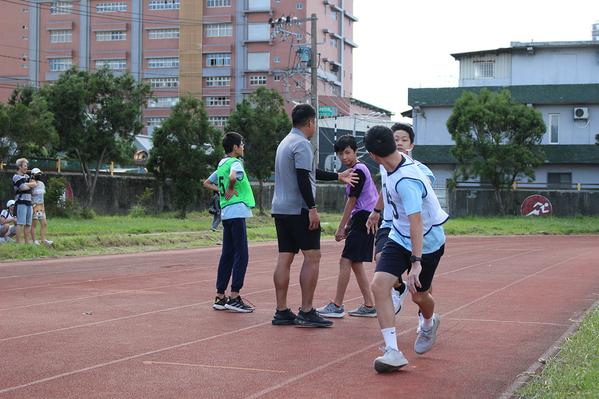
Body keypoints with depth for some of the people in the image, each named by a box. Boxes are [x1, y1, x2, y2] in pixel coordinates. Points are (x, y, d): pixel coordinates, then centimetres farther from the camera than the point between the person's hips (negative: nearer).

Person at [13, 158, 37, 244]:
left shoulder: (26, 176, 21)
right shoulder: (16, 177, -4)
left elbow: (35, 184, 8)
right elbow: (24, 188, -15)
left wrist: (25, 185, -5)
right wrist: (31, 185, 4)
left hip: (29, 202, 8)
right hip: (21, 202, -8)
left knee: (27, 224, 7)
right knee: (20, 223, -11)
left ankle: (27, 242, 9)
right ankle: (18, 242, -13)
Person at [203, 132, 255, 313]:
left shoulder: (221, 164, 18)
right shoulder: (235, 162, -8)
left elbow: (207, 183, 30)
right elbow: (232, 177, -31)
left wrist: (222, 190, 14)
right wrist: (230, 190, -12)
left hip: (226, 213, 9)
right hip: (237, 211, -9)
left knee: (227, 255, 11)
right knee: (241, 255, -7)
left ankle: (220, 297, 12)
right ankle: (234, 298, -9)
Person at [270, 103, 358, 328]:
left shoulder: (286, 142, 21)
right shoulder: (302, 144, -11)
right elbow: (303, 179, -20)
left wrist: (338, 176, 34)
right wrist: (312, 209, -19)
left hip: (280, 209, 9)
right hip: (298, 210, -9)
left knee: (285, 259, 7)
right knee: (312, 257, -5)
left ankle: (282, 312, 7)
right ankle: (306, 313, -6)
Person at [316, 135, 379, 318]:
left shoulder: (358, 171, -12)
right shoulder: (356, 170, 18)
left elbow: (352, 200, -12)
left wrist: (341, 227, -9)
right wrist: (347, 226, 18)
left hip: (363, 220, -10)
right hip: (360, 220, 10)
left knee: (346, 260, -9)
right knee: (355, 262, 11)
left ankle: (337, 306, -6)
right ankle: (369, 306, 13)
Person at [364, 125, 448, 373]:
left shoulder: (406, 180, -33)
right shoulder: (395, 166, -5)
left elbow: (416, 222, -40)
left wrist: (416, 262, -45)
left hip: (427, 243, -7)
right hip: (399, 238, 7)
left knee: (419, 296, 12)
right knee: (379, 285, -15)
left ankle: (429, 323, 51)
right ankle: (392, 351, -17)